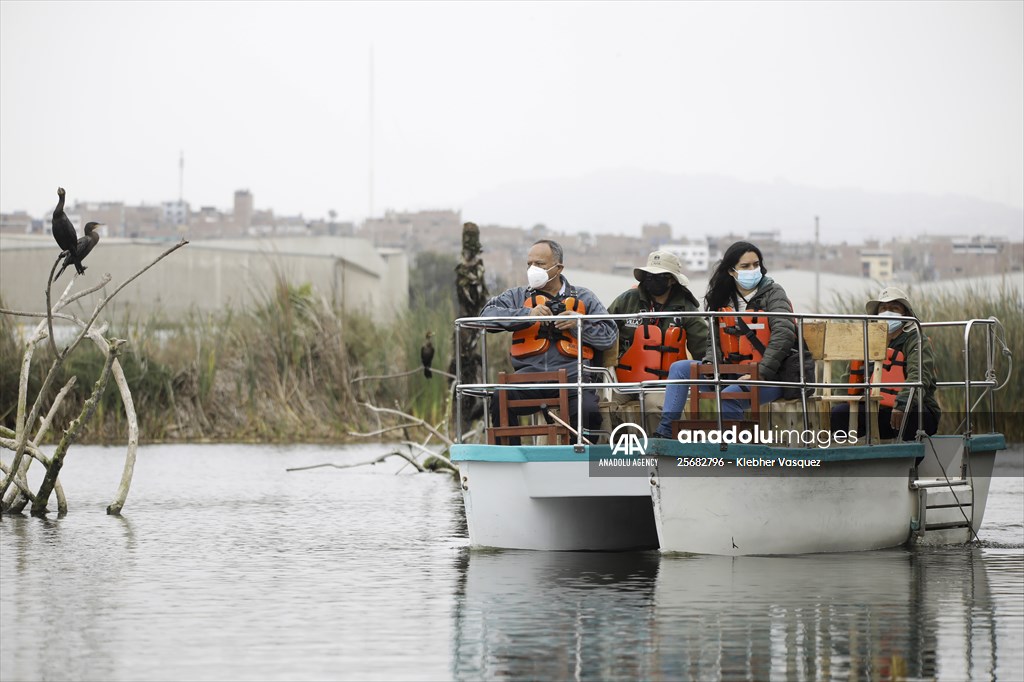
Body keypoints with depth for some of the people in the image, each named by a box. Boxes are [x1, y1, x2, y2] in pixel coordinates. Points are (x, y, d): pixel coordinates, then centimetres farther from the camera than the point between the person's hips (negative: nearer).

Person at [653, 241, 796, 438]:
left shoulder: (772, 293, -5)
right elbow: (714, 338, 18)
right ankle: (664, 431, -9)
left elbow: (784, 333, -17)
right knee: (679, 368, -3)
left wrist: (761, 373, -24)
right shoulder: (723, 299, 12)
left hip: (769, 377, -7)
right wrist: (710, 362, -6)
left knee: (728, 397, -35)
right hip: (732, 374, 7)